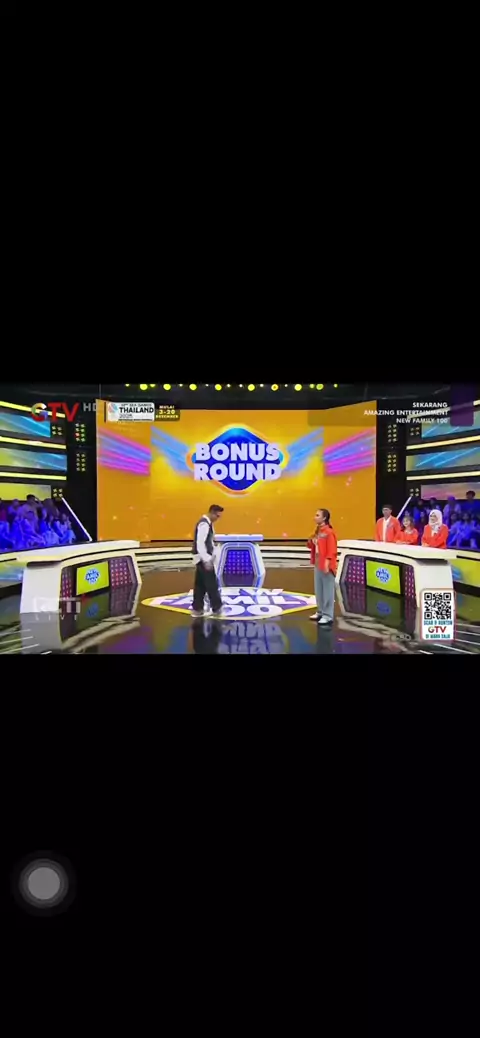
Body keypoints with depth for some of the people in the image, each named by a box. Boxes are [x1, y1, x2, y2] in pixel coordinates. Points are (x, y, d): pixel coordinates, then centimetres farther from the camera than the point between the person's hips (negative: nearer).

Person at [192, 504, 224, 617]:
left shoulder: (207, 523, 14)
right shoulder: (204, 524, -19)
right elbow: (200, 543, -25)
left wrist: (212, 555, 17)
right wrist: (206, 560, -27)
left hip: (204, 558, 10)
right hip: (204, 559, -10)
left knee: (200, 585, 12)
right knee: (211, 584, -2)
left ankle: (197, 609, 17)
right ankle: (217, 608, 7)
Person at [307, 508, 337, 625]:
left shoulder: (329, 532, -14)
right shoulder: (317, 531, 13)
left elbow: (332, 550, -19)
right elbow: (312, 546, 23)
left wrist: (327, 563, -24)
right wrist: (311, 542, 1)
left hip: (326, 566, -9)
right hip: (318, 565, 9)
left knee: (327, 591, -4)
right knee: (318, 590, 16)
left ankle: (328, 616, 0)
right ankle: (320, 612, 27)